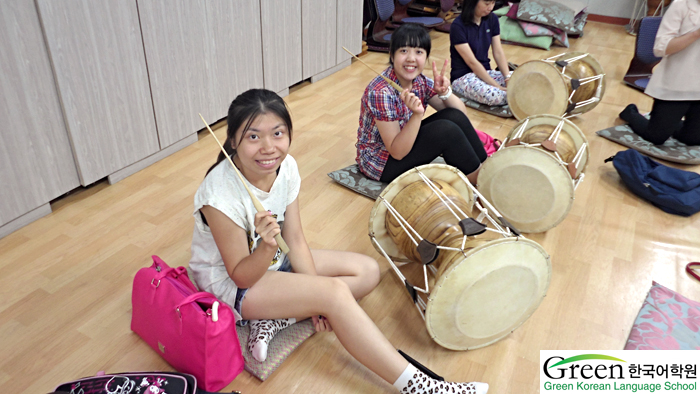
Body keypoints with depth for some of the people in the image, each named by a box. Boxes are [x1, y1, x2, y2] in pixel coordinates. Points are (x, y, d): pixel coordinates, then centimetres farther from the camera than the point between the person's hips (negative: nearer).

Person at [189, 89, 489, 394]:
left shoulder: (286, 167, -14)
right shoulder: (220, 194, -31)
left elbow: (295, 240, -7)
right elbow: (241, 276, -23)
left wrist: (316, 302, -15)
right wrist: (267, 246, -44)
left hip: (268, 259, 7)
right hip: (227, 279, -7)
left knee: (367, 271, 1)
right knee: (335, 293, -26)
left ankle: (275, 320, -9)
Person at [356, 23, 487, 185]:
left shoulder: (420, 81, -5)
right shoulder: (381, 92, -26)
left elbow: (462, 113, -3)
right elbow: (397, 152, -26)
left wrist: (445, 92, -22)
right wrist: (417, 114, -38)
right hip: (381, 162, -7)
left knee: (455, 117, -12)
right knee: (446, 130, -23)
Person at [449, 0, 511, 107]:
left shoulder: (492, 19, 5)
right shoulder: (458, 27, -16)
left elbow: (498, 52, 2)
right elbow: (472, 62, -20)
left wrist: (508, 77, -16)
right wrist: (497, 86, -23)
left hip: (486, 72, 6)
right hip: (463, 77, -6)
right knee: (492, 95, -36)